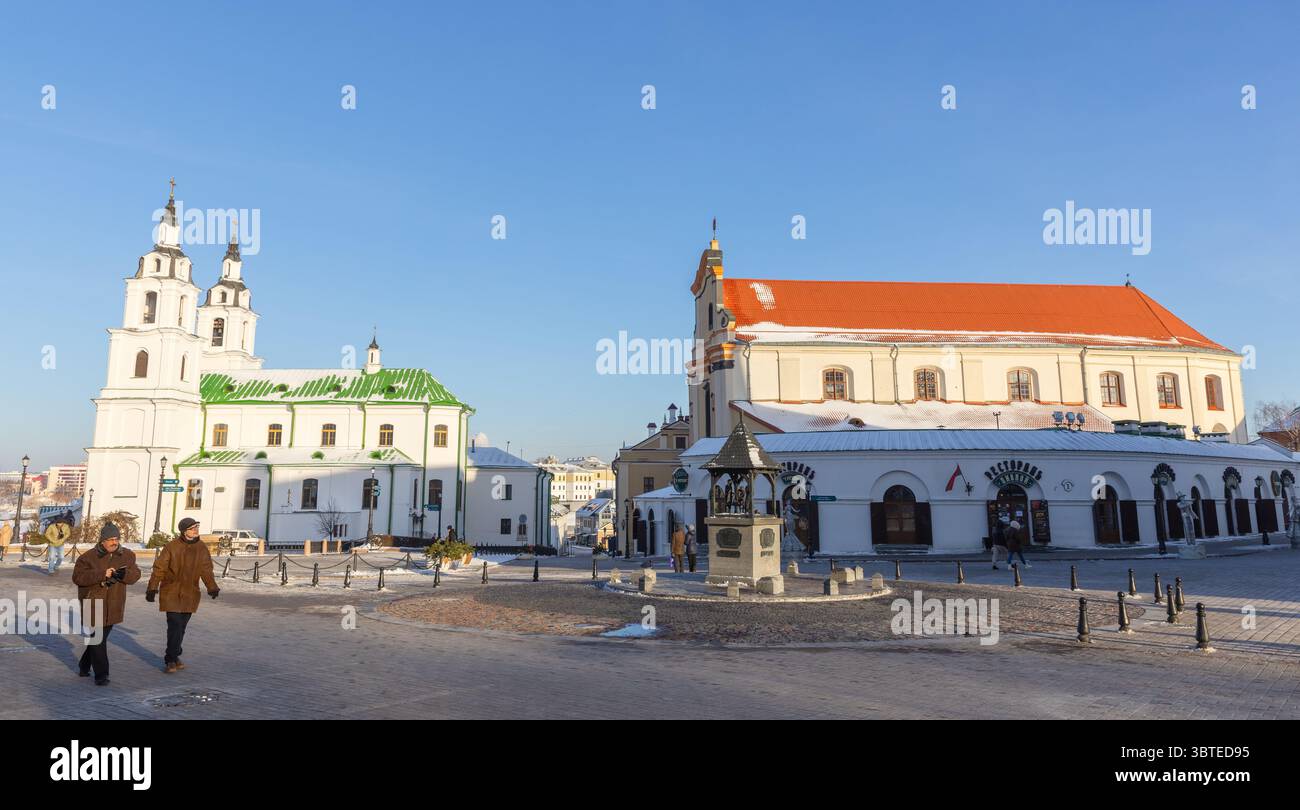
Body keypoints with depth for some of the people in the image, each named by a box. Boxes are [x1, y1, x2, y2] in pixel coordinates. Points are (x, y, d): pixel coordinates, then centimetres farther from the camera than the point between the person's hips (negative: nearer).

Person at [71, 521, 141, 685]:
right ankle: (101, 675, 4)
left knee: (100, 639, 17)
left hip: (112, 608, 4)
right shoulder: (88, 557, -7)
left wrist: (123, 574, -21)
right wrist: (102, 574, -24)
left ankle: (84, 667, 38)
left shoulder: (127, 556, 4)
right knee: (97, 641, -4)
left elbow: (135, 574, 1)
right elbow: (78, 577, -14)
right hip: (93, 607, -4)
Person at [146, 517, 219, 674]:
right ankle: (171, 660, -2)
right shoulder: (172, 547, -10)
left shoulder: (201, 548, 2)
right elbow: (159, 568, -7)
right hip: (171, 592, -4)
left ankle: (173, 656, 28)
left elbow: (206, 570, 5)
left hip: (190, 594, 4)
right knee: (175, 626, -11)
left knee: (181, 627, 13)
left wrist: (212, 587, -7)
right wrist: (152, 588, -12)